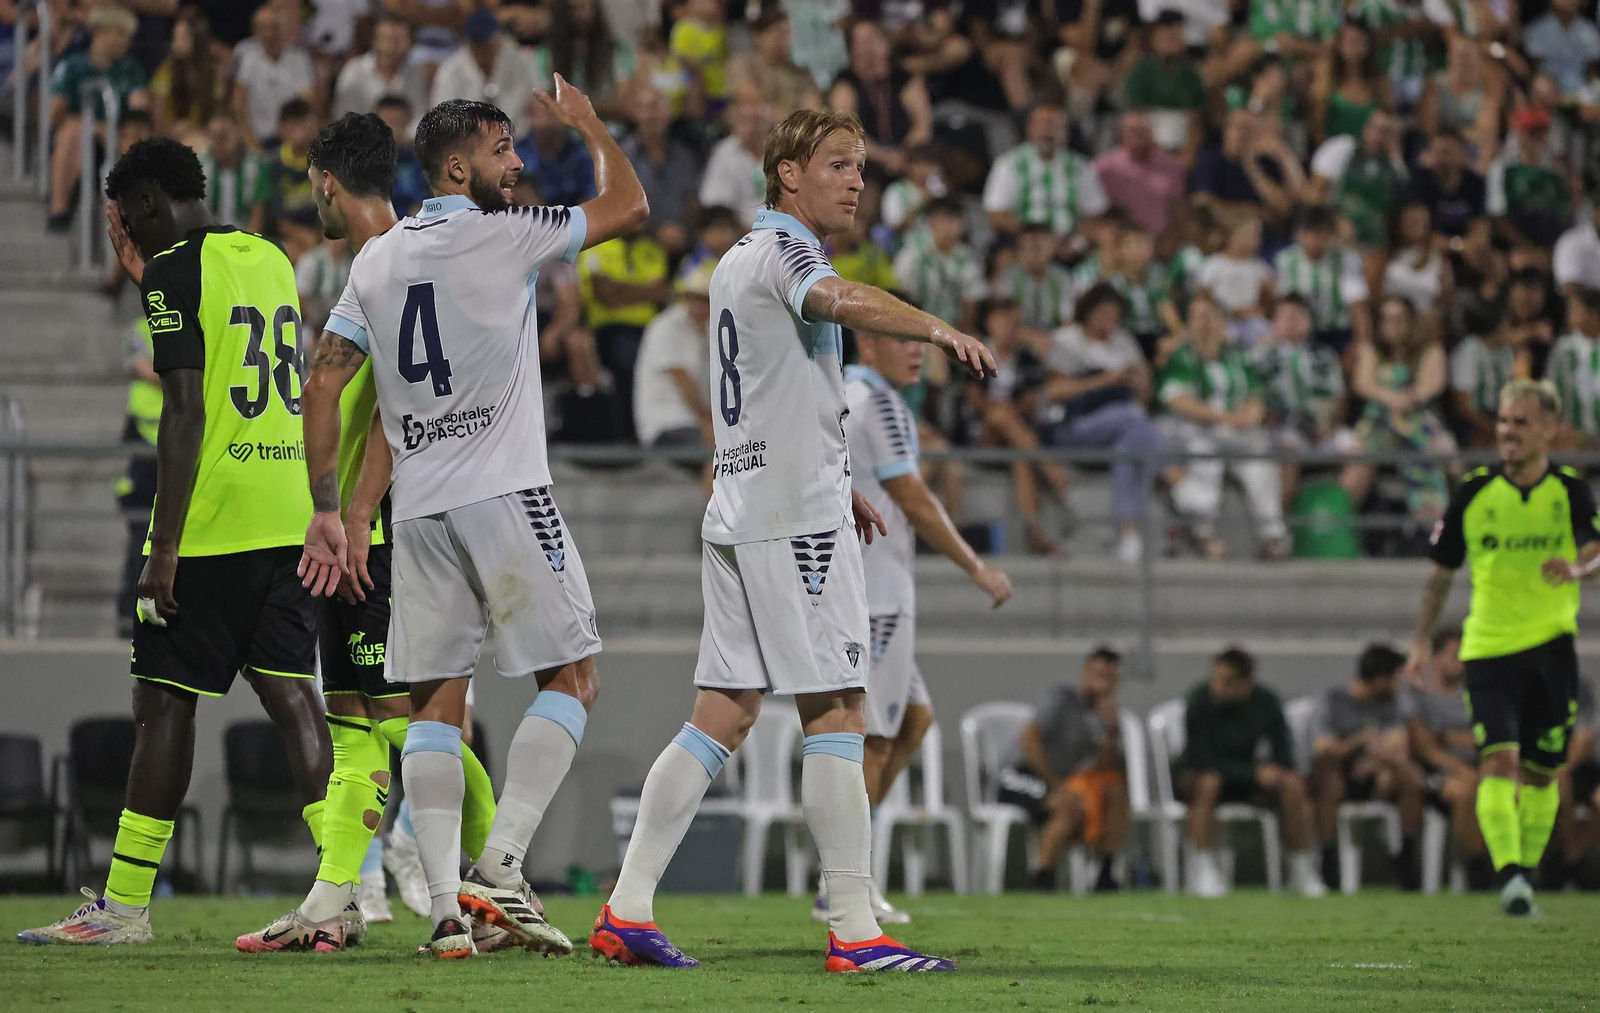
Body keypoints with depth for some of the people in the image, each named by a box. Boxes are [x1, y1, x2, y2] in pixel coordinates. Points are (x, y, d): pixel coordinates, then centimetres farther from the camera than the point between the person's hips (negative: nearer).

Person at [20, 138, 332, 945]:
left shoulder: (177, 271, -9)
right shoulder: (271, 261, 15)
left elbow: (185, 414, -16)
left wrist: (163, 549, -16)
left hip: (211, 523, -7)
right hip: (289, 518, 7)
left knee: (164, 702, -1)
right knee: (291, 696, 3)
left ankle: (123, 906, 2)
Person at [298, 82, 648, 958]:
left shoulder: (376, 259, 12)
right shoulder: (504, 236, -5)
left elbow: (325, 380, 9)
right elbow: (628, 206, 4)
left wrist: (326, 509, 12)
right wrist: (586, 123, 20)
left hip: (418, 509, 6)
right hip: (503, 493, -6)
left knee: (435, 703, 7)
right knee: (573, 678, 2)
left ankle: (445, 905, 1)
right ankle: (499, 866, -11)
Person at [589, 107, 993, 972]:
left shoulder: (739, 259, 21)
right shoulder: (784, 251, -9)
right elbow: (840, 301, -34)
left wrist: (835, 483, 31)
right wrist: (937, 328, -46)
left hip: (740, 508, 10)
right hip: (795, 517, -10)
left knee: (722, 715, 8)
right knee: (835, 714, -8)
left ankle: (627, 909, 5)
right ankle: (853, 930, -9)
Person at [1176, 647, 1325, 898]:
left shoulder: (1266, 702, -8)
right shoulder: (1200, 701, -20)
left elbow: (1283, 756, -1)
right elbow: (1203, 759, -23)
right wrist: (1255, 772, -27)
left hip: (1246, 777, 4)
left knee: (1294, 783, -21)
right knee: (1208, 781, -39)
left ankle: (1301, 870, -15)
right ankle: (1204, 871, -35)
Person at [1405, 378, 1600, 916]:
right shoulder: (1474, 492, 3)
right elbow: (1442, 570, 12)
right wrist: (1423, 639, 11)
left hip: (1552, 647, 1)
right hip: (1488, 647, -1)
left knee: (1541, 772, 7)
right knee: (1499, 760, -17)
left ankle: (1527, 873, 23)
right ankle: (1509, 877, -27)